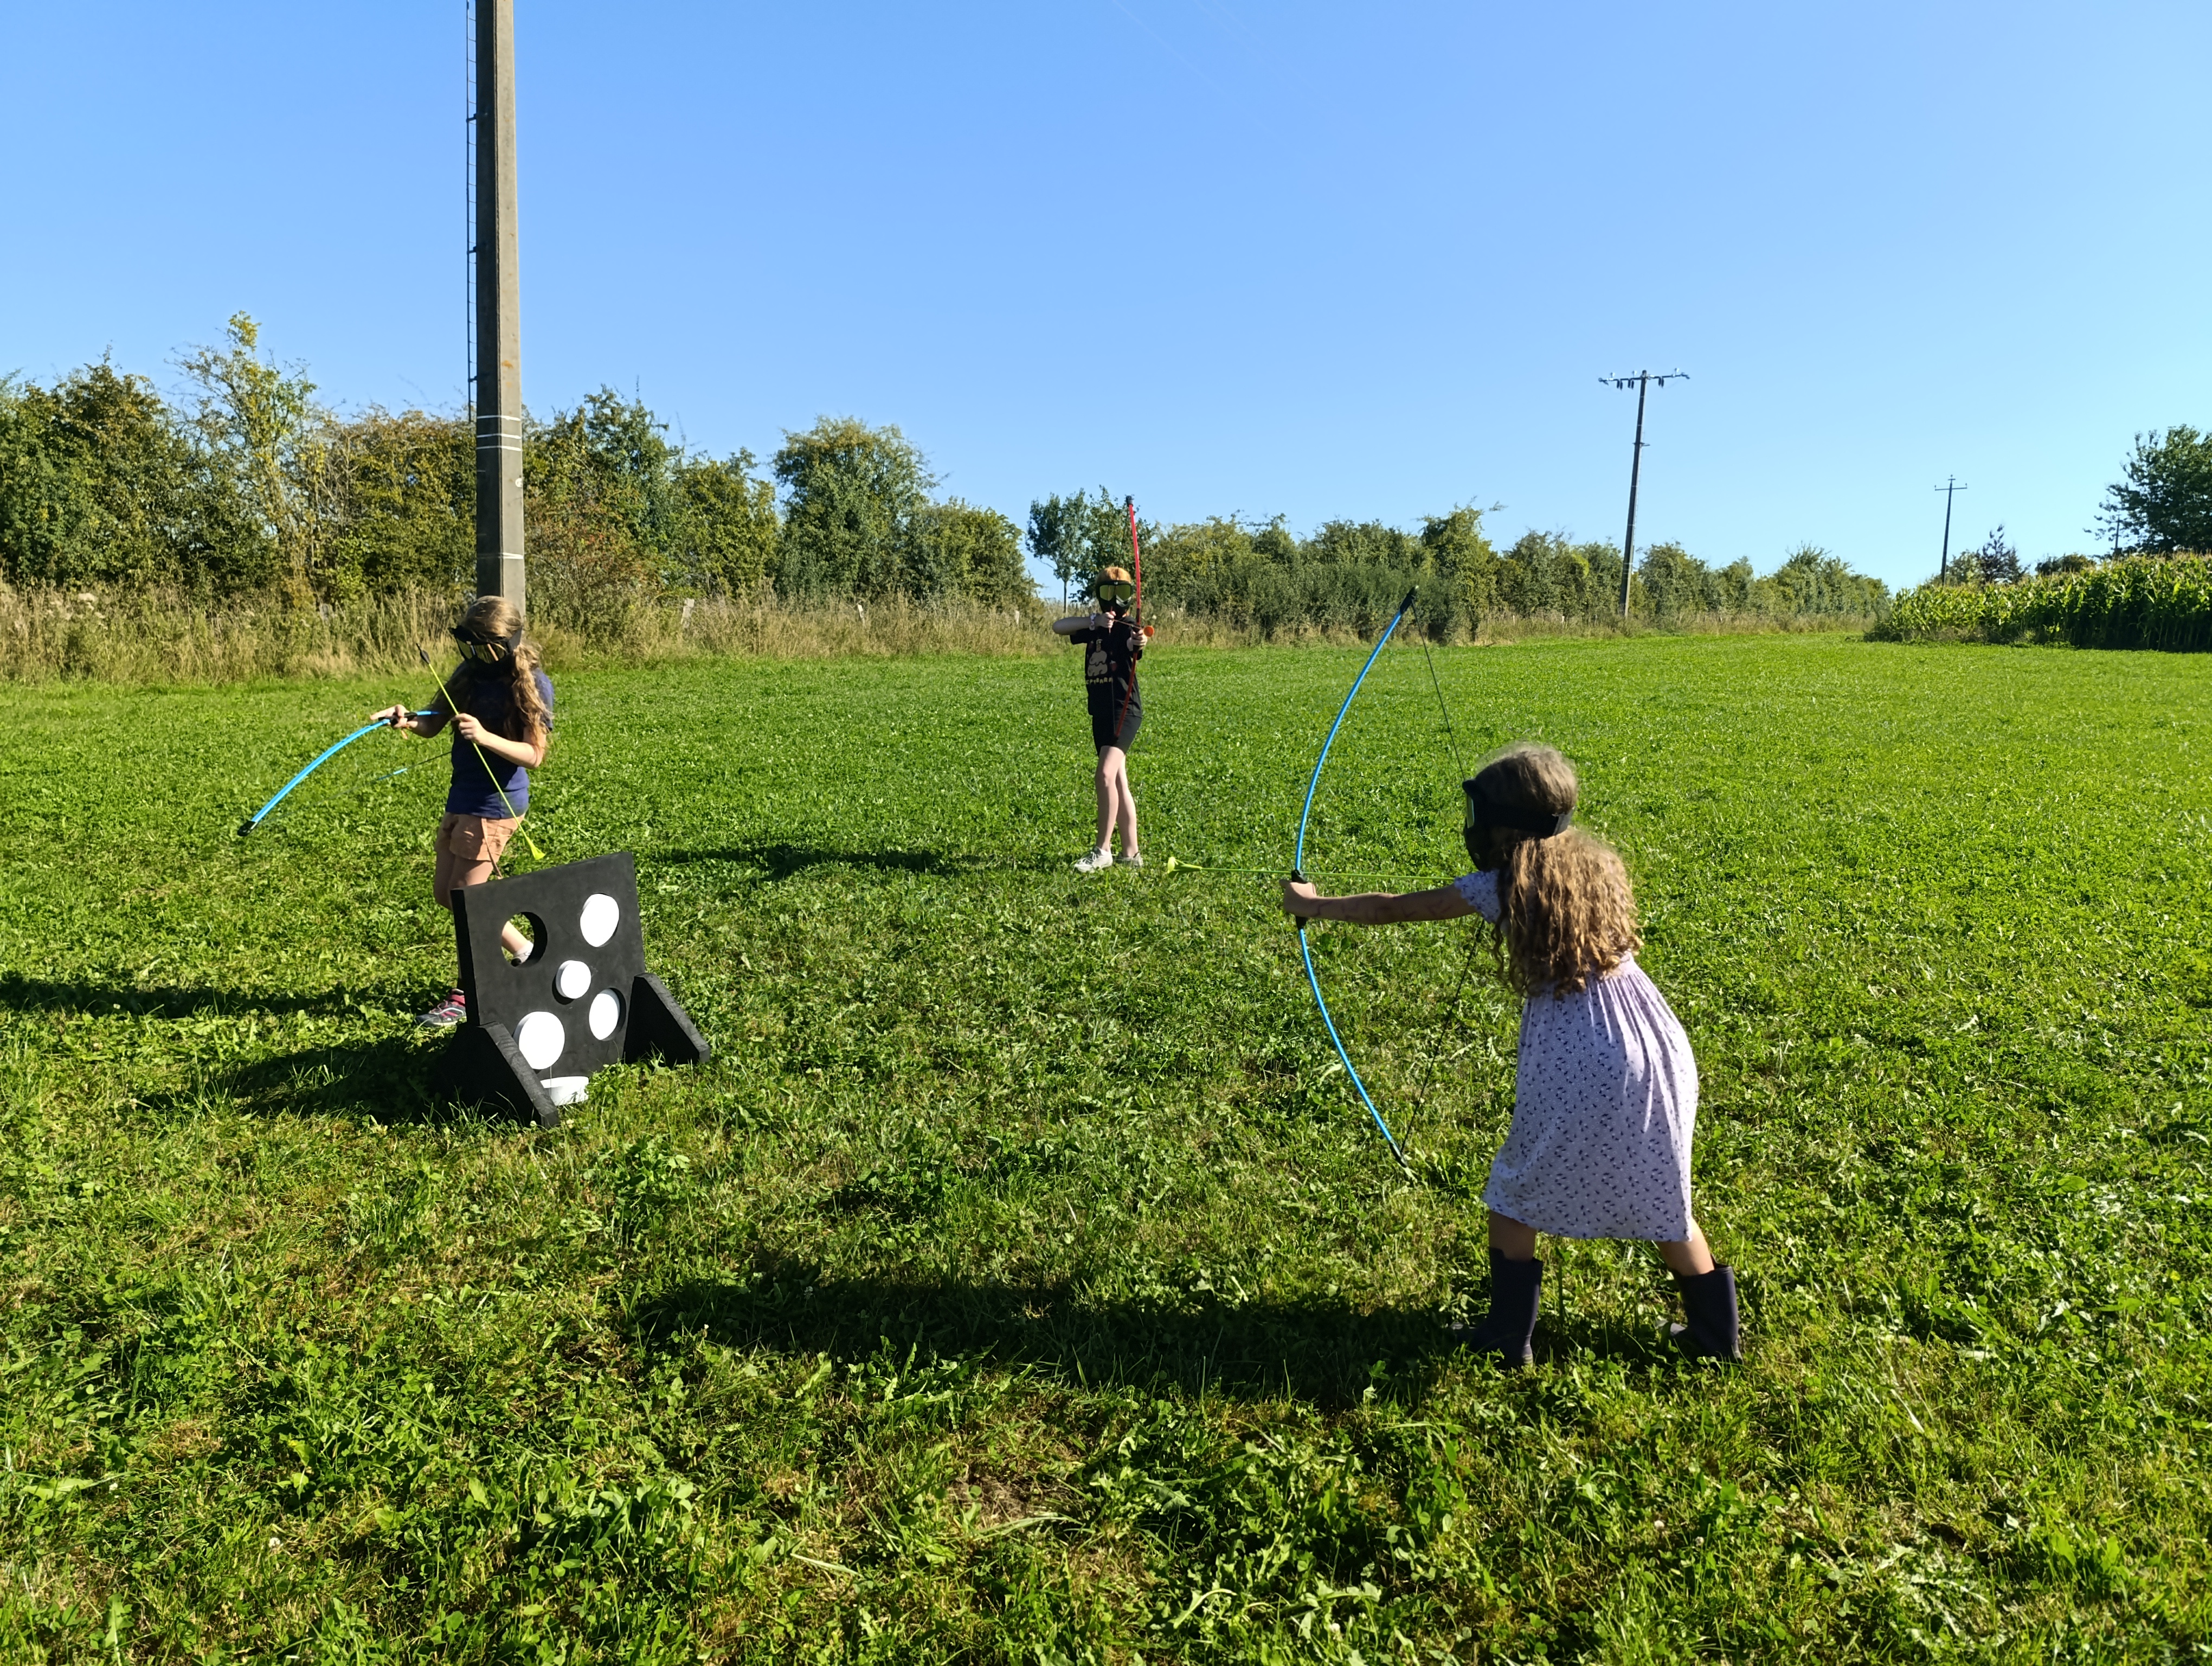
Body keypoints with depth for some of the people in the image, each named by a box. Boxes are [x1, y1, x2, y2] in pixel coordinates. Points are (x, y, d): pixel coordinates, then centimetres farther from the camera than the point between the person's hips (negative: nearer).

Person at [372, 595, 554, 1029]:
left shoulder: (533, 684, -14)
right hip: (462, 798, 8)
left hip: (495, 804, -8)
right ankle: (526, 954, 25)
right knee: (445, 892, 14)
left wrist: (485, 736, -31)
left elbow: (534, 755, -17)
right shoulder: (471, 672, 5)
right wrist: (408, 719, -18)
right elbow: (432, 724, 4)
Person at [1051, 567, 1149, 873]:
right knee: (1118, 783, 11)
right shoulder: (1094, 628, 11)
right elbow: (1058, 626, -2)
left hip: (1125, 711, -8)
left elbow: (1134, 647, -29)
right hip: (1101, 713, 8)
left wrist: (1139, 643, -53)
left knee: (1106, 774, -22)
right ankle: (1131, 854, 18)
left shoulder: (1128, 629, -6)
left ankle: (1103, 850, -17)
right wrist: (1095, 620, -16)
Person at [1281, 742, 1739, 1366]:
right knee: (1665, 1203, 21)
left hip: (1576, 1073, -5)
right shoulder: (1596, 864, 8)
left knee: (1516, 1197, 15)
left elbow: (1391, 908, 1)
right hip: (1658, 1055, 5)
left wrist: (1312, 904, 14)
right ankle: (1716, 1334, 32)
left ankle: (1508, 1336, 23)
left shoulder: (1504, 886, -6)